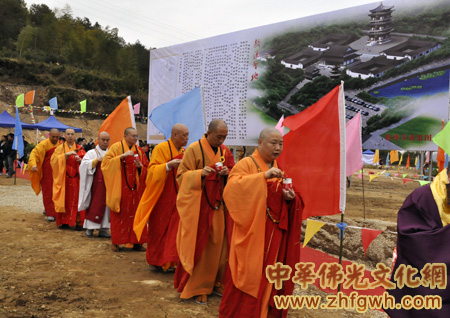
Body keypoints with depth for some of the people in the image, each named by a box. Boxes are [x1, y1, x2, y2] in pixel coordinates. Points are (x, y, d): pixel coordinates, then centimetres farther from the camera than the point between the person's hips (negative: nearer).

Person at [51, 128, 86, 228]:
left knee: (76, 199, -3)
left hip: (76, 179, 0)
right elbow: (53, 159, -8)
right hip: (63, 179, 0)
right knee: (64, 199, 2)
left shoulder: (80, 149, 9)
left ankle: (77, 221, 0)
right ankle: (63, 221, 12)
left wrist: (80, 160, -17)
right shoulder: (60, 148, 7)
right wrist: (66, 154, -19)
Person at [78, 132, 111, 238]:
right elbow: (84, 164, -12)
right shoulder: (92, 153, 3)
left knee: (106, 205, 4)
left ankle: (103, 229, 10)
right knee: (94, 205, -2)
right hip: (96, 185, -3)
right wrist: (97, 160, -19)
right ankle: (90, 227, 10)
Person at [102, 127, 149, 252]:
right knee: (119, 215, 2)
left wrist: (140, 167, -11)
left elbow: (147, 169, 11)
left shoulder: (139, 150, 10)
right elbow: (106, 162, -11)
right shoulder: (116, 147, -1)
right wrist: (122, 156, -20)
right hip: (120, 189, -3)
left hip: (135, 188, 4)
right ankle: (115, 242, 14)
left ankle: (136, 242, 12)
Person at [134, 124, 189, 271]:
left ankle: (170, 260, 14)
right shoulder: (161, 148, -8)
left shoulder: (184, 152, 13)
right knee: (160, 228, 2)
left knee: (175, 228, 4)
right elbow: (152, 170, -14)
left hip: (178, 197, 6)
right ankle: (157, 260, 16)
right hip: (163, 197, -6)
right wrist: (168, 165, -28)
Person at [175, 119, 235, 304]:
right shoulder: (194, 149, -7)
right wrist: (200, 173, -24)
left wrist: (226, 173, -9)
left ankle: (214, 281, 24)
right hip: (198, 205, -5)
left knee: (217, 244, 8)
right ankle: (197, 287, 14)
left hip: (217, 205, 5)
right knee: (198, 245, 0)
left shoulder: (225, 151, 9)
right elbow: (182, 176, -7)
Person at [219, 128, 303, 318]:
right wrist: (264, 176, -30)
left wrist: (290, 198, -7)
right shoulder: (246, 164, -6)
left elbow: (289, 198, 17)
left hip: (274, 233, 6)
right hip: (252, 232, -6)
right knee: (248, 275, -2)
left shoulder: (279, 170, 13)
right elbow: (233, 187, -24)